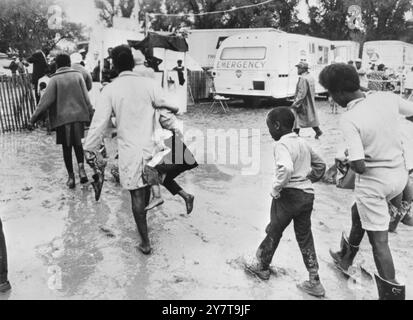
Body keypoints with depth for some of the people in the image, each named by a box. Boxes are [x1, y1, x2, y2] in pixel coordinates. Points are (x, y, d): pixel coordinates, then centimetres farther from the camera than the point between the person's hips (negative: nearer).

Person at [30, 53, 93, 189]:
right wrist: (90, 113, 10)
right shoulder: (78, 75, 2)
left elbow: (46, 100, -8)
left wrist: (34, 118, -2)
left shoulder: (55, 79, -4)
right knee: (77, 143, 18)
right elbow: (86, 97, 1)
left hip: (62, 117, -2)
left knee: (66, 147, 9)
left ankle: (71, 177, 12)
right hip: (79, 115, 2)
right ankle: (81, 169, -1)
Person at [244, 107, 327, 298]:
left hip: (288, 195, -7)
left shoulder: (282, 144, -15)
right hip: (308, 195, 7)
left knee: (274, 232, 13)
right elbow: (320, 165, 21)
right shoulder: (303, 143, 12)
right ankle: (314, 282, 16)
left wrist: (276, 188, -21)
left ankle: (263, 267, 32)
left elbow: (286, 169, -33)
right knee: (305, 237, 14)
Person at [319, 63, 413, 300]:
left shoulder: (349, 120, -24)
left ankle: (392, 293, 12)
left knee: (379, 242, 5)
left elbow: (359, 166, -27)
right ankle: (346, 258, 49)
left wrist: (349, 159, -5)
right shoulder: (387, 98, -8)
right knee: (358, 212, 29)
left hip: (374, 182, -8)